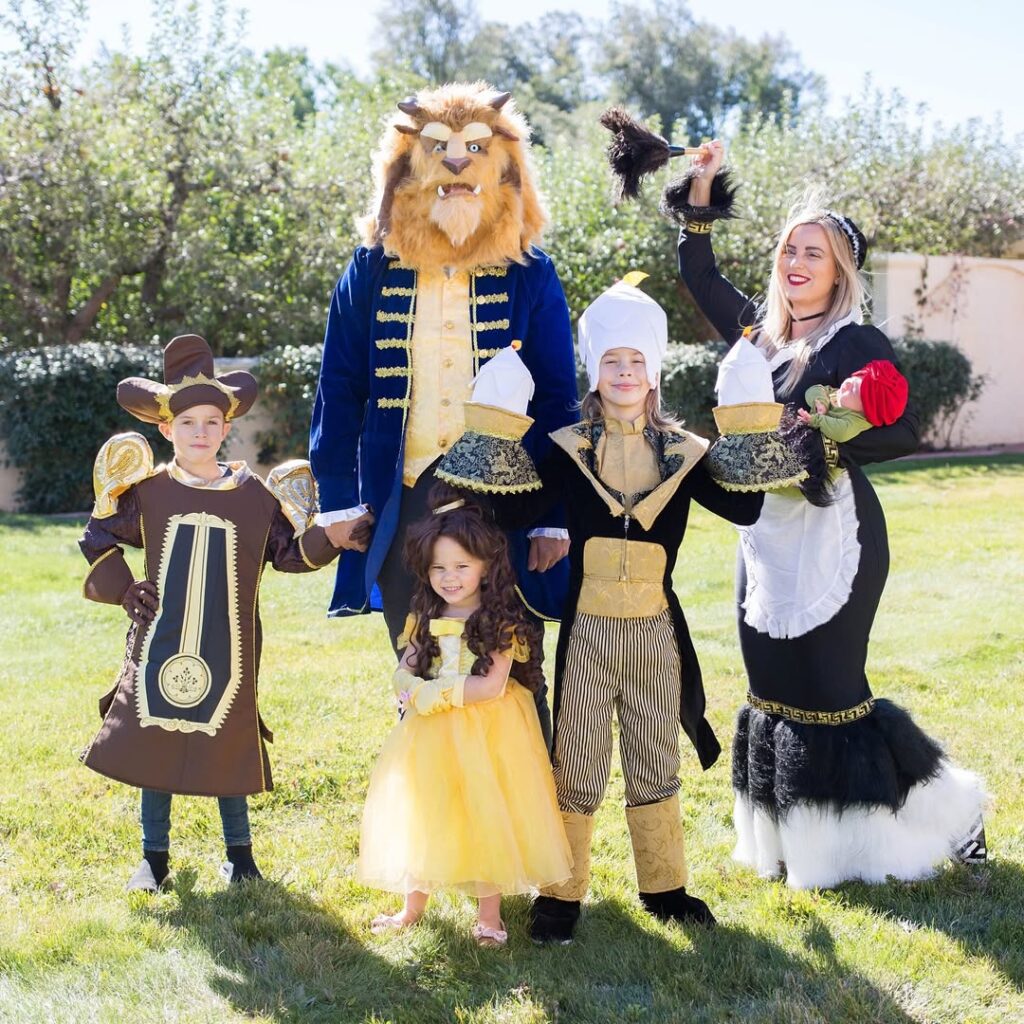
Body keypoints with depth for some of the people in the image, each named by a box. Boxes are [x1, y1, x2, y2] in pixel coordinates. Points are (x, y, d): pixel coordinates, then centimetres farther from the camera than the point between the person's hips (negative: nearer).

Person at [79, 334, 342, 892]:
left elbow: (289, 553, 7)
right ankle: (154, 857, 21)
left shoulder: (255, 495, 2)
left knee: (228, 745, 5)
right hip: (159, 643, 1)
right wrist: (120, 586, 2)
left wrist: (323, 537, -9)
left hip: (226, 648, 0)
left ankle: (239, 851, 24)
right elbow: (98, 537, 11)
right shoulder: (147, 490, 1)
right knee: (153, 741, 6)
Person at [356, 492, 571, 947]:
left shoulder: (501, 620, -11)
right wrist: (416, 691, -18)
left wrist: (437, 692, -16)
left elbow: (492, 686, -18)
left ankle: (490, 914, 15)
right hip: (430, 736, 5)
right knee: (421, 815, 10)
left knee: (483, 816, 1)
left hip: (485, 733, -5)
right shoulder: (424, 618, 6)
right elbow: (403, 674, 4)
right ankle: (413, 906, 26)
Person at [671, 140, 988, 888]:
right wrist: (701, 192, 12)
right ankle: (795, 840, 22)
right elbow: (700, 276, 20)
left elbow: (904, 433, -15)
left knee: (828, 689, -5)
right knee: (774, 688, 10)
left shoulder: (858, 344, -8)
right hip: (768, 536, 7)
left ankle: (943, 814, 11)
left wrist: (829, 443, -28)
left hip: (834, 537, -7)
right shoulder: (759, 329, 10)